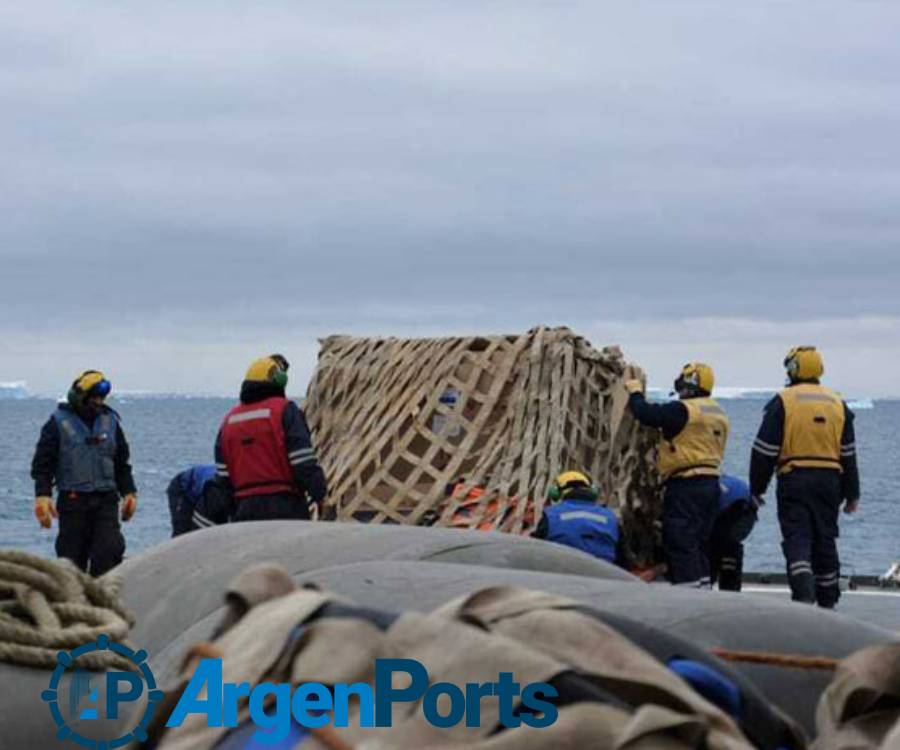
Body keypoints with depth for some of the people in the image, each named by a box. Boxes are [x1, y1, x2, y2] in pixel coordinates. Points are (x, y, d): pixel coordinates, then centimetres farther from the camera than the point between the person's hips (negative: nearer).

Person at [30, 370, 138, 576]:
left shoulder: (111, 421, 12)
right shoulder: (59, 422, 0)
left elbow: (122, 462, 19)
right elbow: (42, 463, -3)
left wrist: (129, 491, 9)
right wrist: (42, 495, -15)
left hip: (106, 499, 3)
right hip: (73, 499, -3)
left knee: (109, 550, -12)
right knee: (72, 557, 0)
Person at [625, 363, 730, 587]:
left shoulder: (684, 410, -14)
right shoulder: (718, 413, 15)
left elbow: (646, 414, -16)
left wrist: (635, 392, 1)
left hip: (685, 486, -9)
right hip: (711, 482, 9)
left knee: (679, 543, -6)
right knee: (700, 542, 16)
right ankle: (702, 587, 19)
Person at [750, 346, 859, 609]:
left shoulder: (782, 402, -4)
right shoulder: (837, 404, 11)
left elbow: (764, 450, -5)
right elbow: (848, 454, 14)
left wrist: (757, 489, 3)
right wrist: (852, 494, 18)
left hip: (794, 480, -4)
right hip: (829, 479, 4)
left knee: (797, 538, -5)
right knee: (825, 539, 12)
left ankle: (804, 594, -23)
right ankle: (827, 601, 17)